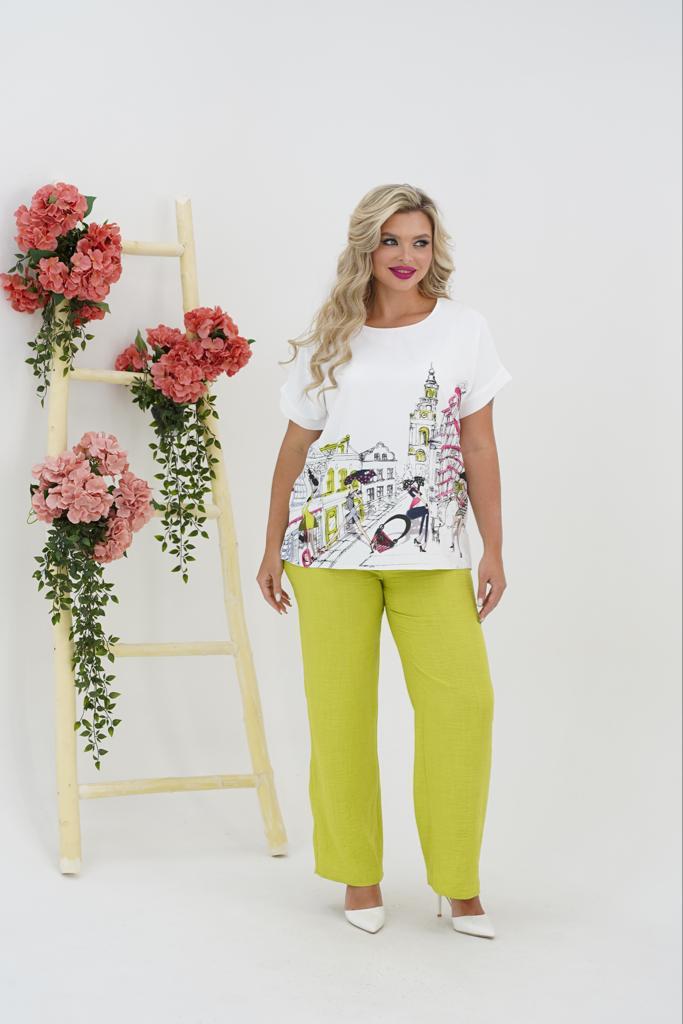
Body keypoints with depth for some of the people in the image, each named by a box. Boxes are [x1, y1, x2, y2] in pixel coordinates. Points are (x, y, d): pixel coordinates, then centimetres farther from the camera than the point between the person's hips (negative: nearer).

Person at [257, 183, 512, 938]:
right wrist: (273, 548, 10)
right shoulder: (329, 339, 7)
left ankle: (457, 881, 6)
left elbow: (479, 448, 5)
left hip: (431, 548, 0)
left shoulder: (464, 329, 6)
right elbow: (296, 447, 11)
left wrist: (493, 550, 2)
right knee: (339, 708, 1)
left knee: (463, 700, -10)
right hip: (331, 540, 1)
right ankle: (359, 873, 18)